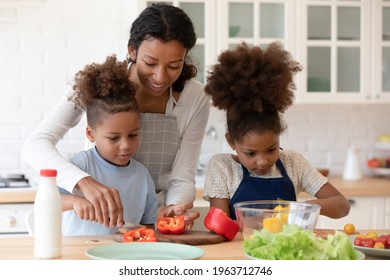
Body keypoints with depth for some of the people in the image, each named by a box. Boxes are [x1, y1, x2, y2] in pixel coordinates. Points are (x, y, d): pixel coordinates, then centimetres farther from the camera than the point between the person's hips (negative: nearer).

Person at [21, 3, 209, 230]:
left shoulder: (196, 98, -9)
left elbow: (182, 179, -6)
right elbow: (35, 145, -23)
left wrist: (174, 208, -28)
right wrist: (85, 182, -40)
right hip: (98, 218, -1)